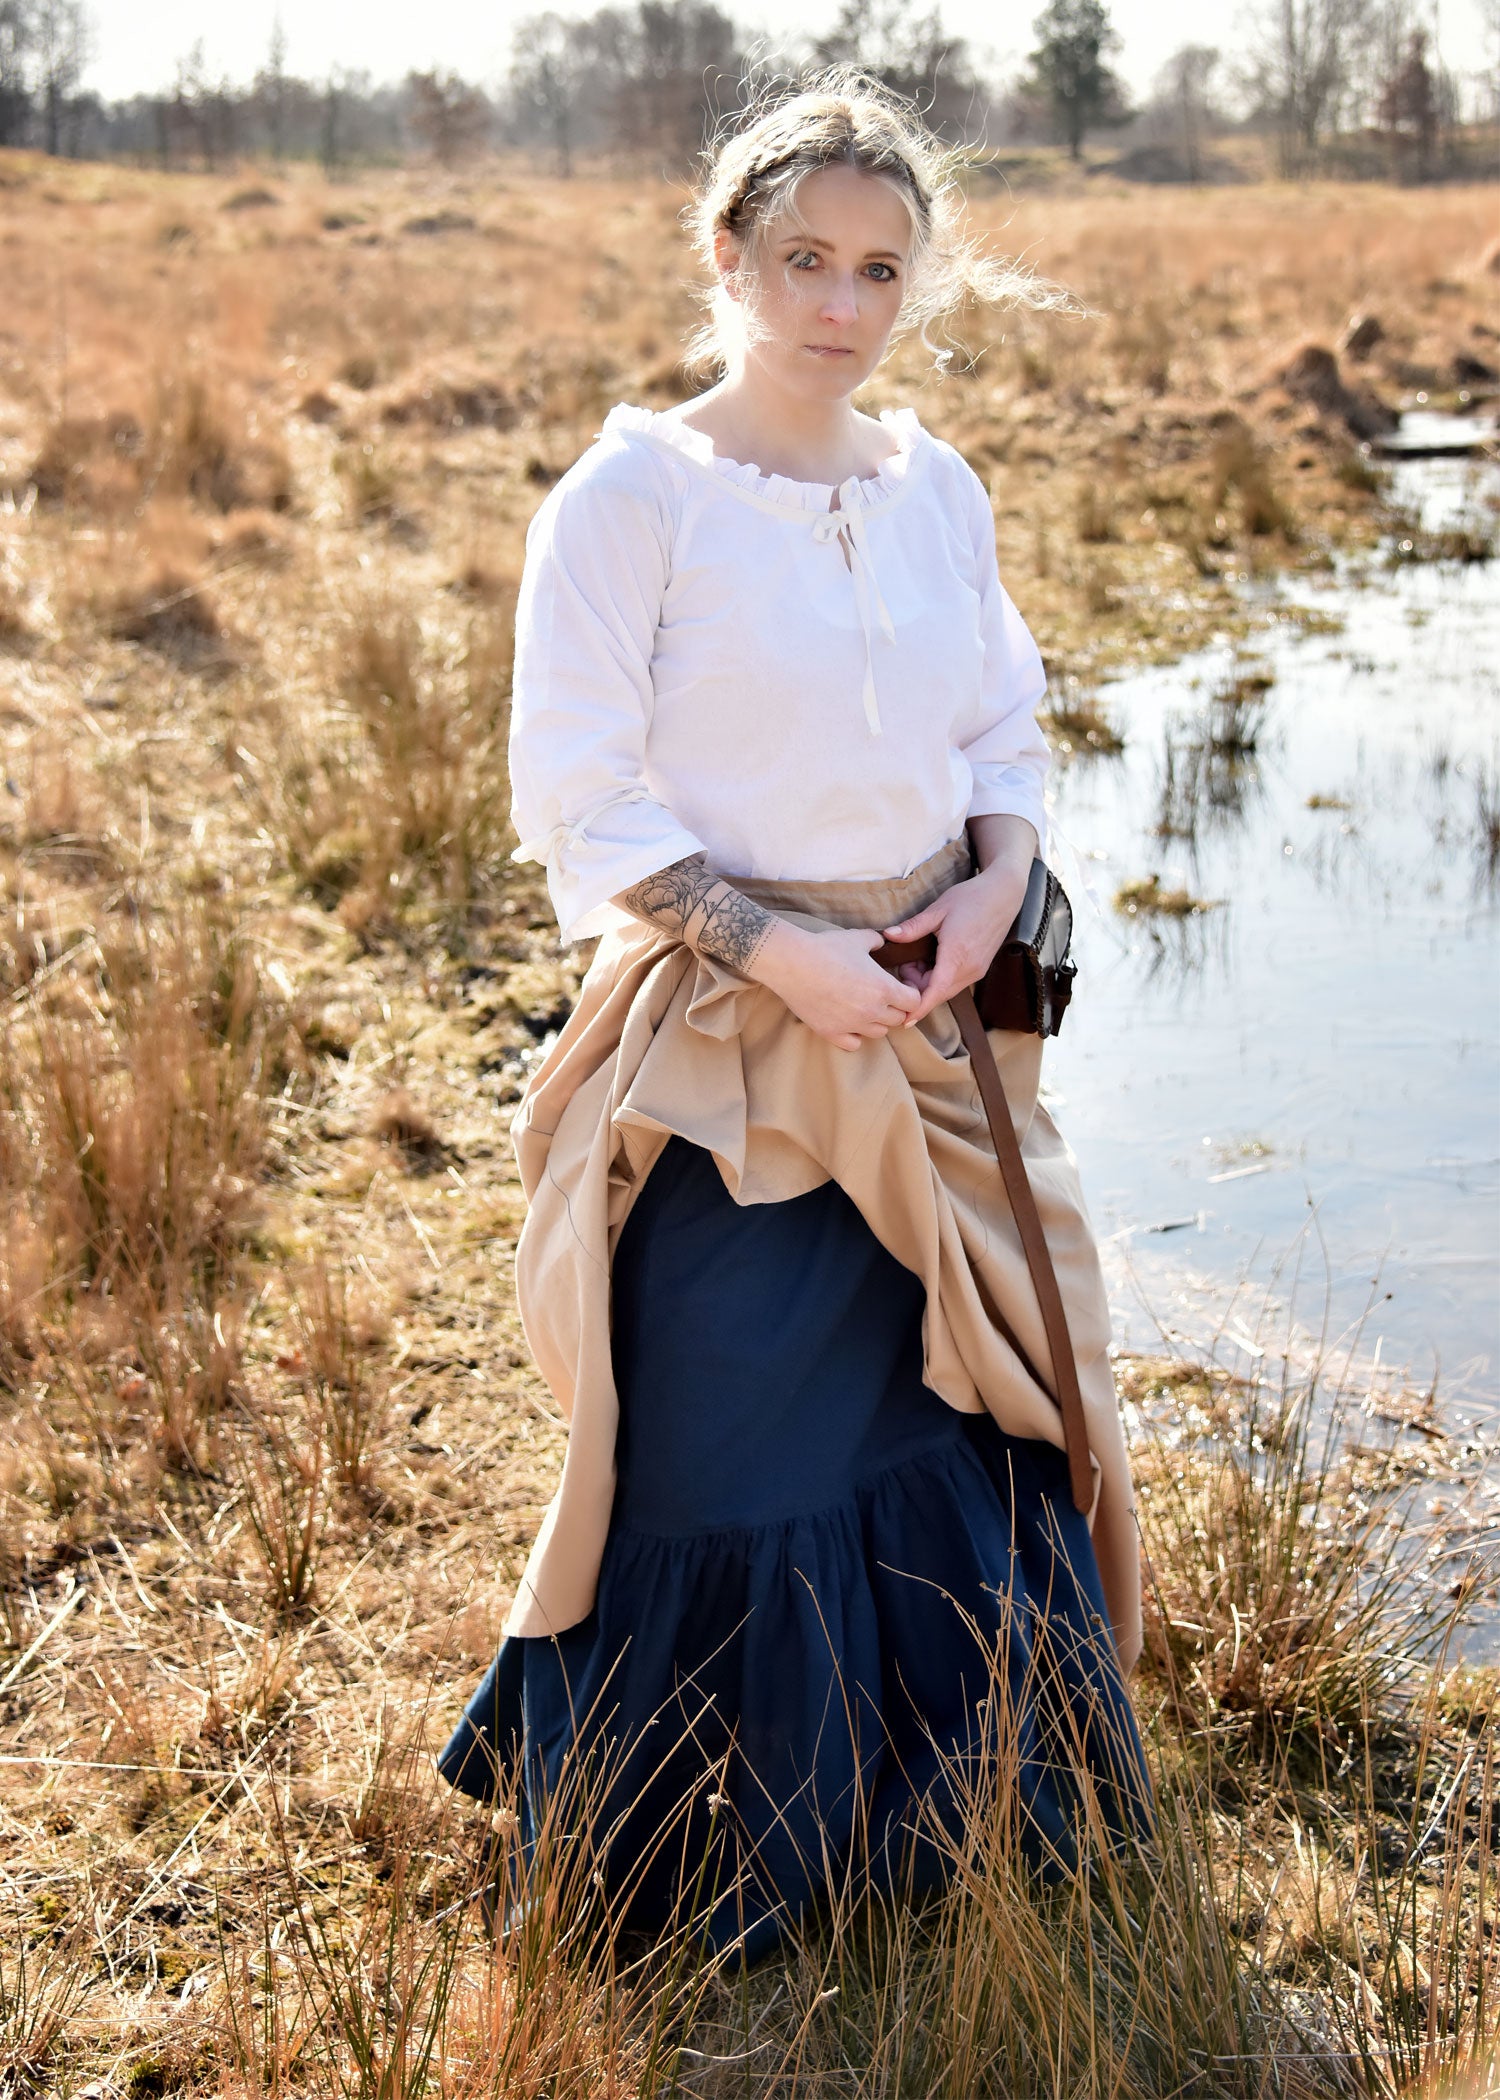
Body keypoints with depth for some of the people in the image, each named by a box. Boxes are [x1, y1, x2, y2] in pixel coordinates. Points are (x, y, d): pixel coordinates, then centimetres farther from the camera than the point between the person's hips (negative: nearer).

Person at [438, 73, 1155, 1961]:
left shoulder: (938, 491, 6)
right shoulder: (631, 493, -10)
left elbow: (1006, 726, 15)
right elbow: (575, 795, -11)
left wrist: (997, 886, -5)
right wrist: (782, 953, -18)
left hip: (932, 1023, 5)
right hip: (727, 1041, -5)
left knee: (968, 1409, 12)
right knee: (723, 1436, 3)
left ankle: (954, 1809, 34)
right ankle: (698, 1862, 26)